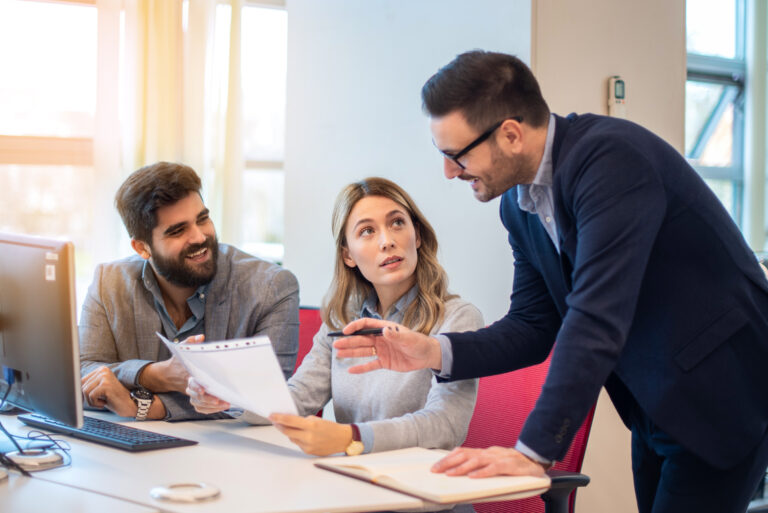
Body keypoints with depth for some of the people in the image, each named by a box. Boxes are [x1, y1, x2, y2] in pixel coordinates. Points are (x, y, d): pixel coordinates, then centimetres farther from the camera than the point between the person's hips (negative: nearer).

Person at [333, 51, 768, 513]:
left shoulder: (612, 158, -26)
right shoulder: (520, 205, 2)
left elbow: (597, 318, -32)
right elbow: (533, 328, 8)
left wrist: (535, 452, -32)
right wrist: (434, 352, -8)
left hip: (724, 393, -8)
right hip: (653, 408, 8)